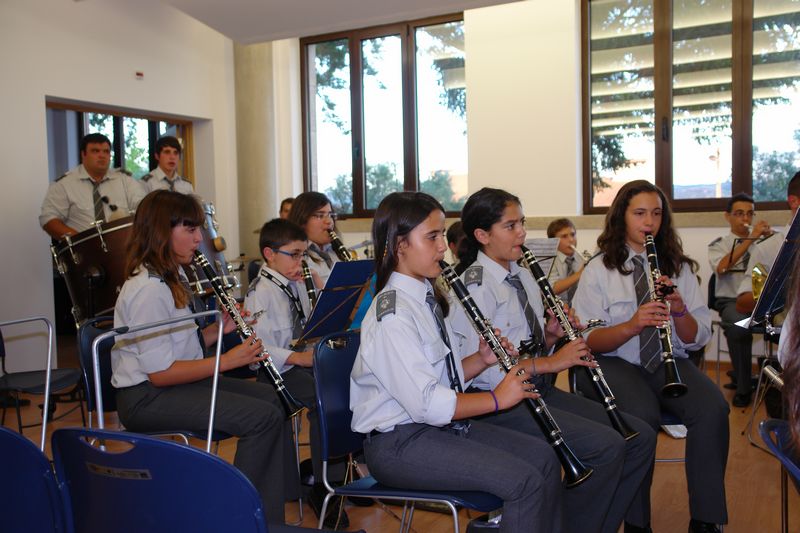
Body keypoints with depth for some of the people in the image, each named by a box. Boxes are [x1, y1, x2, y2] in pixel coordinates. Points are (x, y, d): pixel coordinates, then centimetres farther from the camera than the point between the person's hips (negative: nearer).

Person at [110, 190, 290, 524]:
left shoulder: (171, 278, 11)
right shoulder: (148, 289, -21)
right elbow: (160, 373, -24)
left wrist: (219, 329, -2)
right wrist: (227, 361, -20)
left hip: (174, 382, 10)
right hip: (147, 397, -10)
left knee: (270, 397, 5)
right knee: (262, 417, -20)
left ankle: (270, 515, 9)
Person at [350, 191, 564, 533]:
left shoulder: (425, 297, 9)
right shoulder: (393, 315, -21)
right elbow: (426, 404, -26)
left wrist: (482, 360, -4)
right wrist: (497, 398, -17)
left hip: (439, 424, 9)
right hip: (398, 442, -9)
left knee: (543, 457, 3)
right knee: (525, 481, -19)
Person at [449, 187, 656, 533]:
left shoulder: (522, 276, 14)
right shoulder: (475, 285, -15)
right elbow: (481, 369, -23)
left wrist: (552, 334, -2)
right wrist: (551, 363, -23)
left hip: (538, 389, 9)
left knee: (641, 436, -1)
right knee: (606, 446, -23)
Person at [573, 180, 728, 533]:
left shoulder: (678, 267, 13)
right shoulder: (599, 270, 3)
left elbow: (697, 339, 7)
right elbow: (588, 341, -6)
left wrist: (680, 310, -14)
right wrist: (632, 325, -23)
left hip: (669, 362, 3)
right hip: (614, 363, -3)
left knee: (713, 410, -27)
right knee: (643, 415, -33)